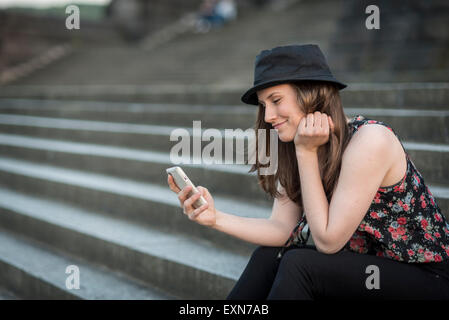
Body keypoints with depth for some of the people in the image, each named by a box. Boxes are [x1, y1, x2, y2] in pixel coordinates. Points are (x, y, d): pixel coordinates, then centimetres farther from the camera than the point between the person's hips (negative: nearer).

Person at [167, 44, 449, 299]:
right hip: (368, 265, 7)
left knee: (299, 265, -23)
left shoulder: (369, 140, -24)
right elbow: (282, 229, -2)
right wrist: (215, 218, -16)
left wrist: (306, 152, -22)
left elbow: (327, 241, -22)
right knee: (268, 256, -7)